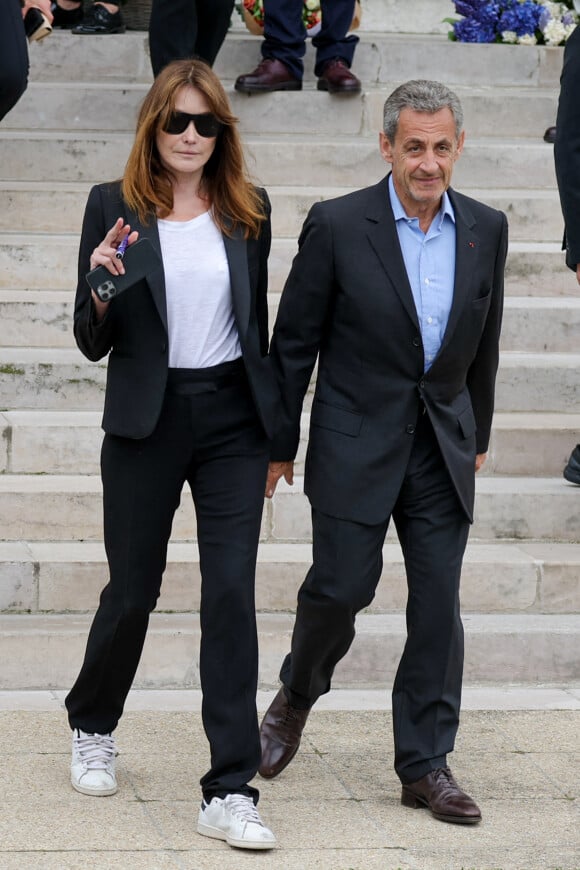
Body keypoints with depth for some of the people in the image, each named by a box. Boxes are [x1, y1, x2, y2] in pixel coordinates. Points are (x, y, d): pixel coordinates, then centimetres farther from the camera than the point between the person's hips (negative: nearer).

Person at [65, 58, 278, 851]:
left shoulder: (248, 211, 5)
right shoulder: (114, 208, -2)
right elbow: (93, 344, 0)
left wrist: (272, 422, 16)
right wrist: (101, 287, -21)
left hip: (233, 420, 2)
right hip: (146, 422, -1)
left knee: (232, 592, -6)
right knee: (133, 591, 8)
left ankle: (230, 793, -6)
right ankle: (93, 727, 38)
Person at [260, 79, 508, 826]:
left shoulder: (485, 230, 3)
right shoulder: (337, 226, -8)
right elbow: (294, 341, -3)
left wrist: (476, 436, 18)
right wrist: (278, 443, 0)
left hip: (442, 448, 3)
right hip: (357, 446, -3)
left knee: (438, 605, 1)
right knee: (341, 588, -2)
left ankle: (425, 764, 10)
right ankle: (296, 694, 29)